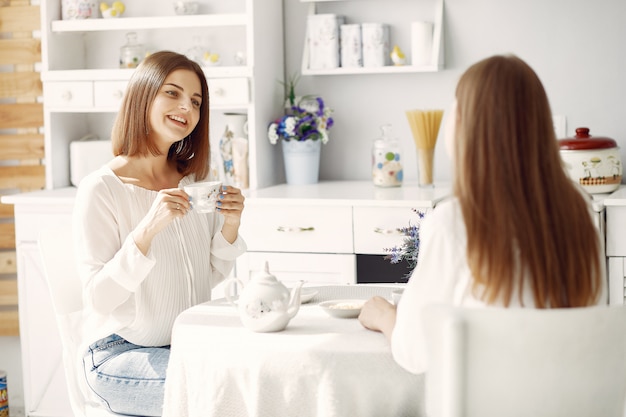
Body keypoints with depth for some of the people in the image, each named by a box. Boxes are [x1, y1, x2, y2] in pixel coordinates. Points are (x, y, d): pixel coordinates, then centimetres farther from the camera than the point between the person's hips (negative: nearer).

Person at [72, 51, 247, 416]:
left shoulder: (195, 184, 7)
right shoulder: (101, 189, -13)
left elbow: (210, 278, 11)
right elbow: (98, 299, -18)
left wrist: (230, 227, -8)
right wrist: (147, 228, -30)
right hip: (119, 354, -6)